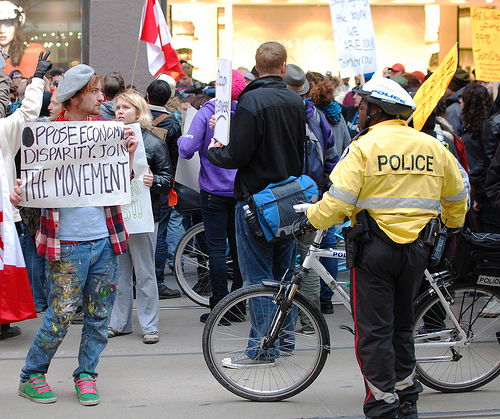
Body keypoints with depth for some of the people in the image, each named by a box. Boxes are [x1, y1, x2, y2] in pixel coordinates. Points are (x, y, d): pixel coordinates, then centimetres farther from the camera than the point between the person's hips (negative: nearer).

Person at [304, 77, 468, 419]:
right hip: (418, 249, 6)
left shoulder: (364, 147, -10)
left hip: (375, 249, -5)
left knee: (373, 330, 2)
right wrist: (452, 228, 36)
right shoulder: (433, 147, 7)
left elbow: (337, 202, -17)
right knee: (401, 325, 19)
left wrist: (308, 221, -1)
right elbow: (457, 199, 18)